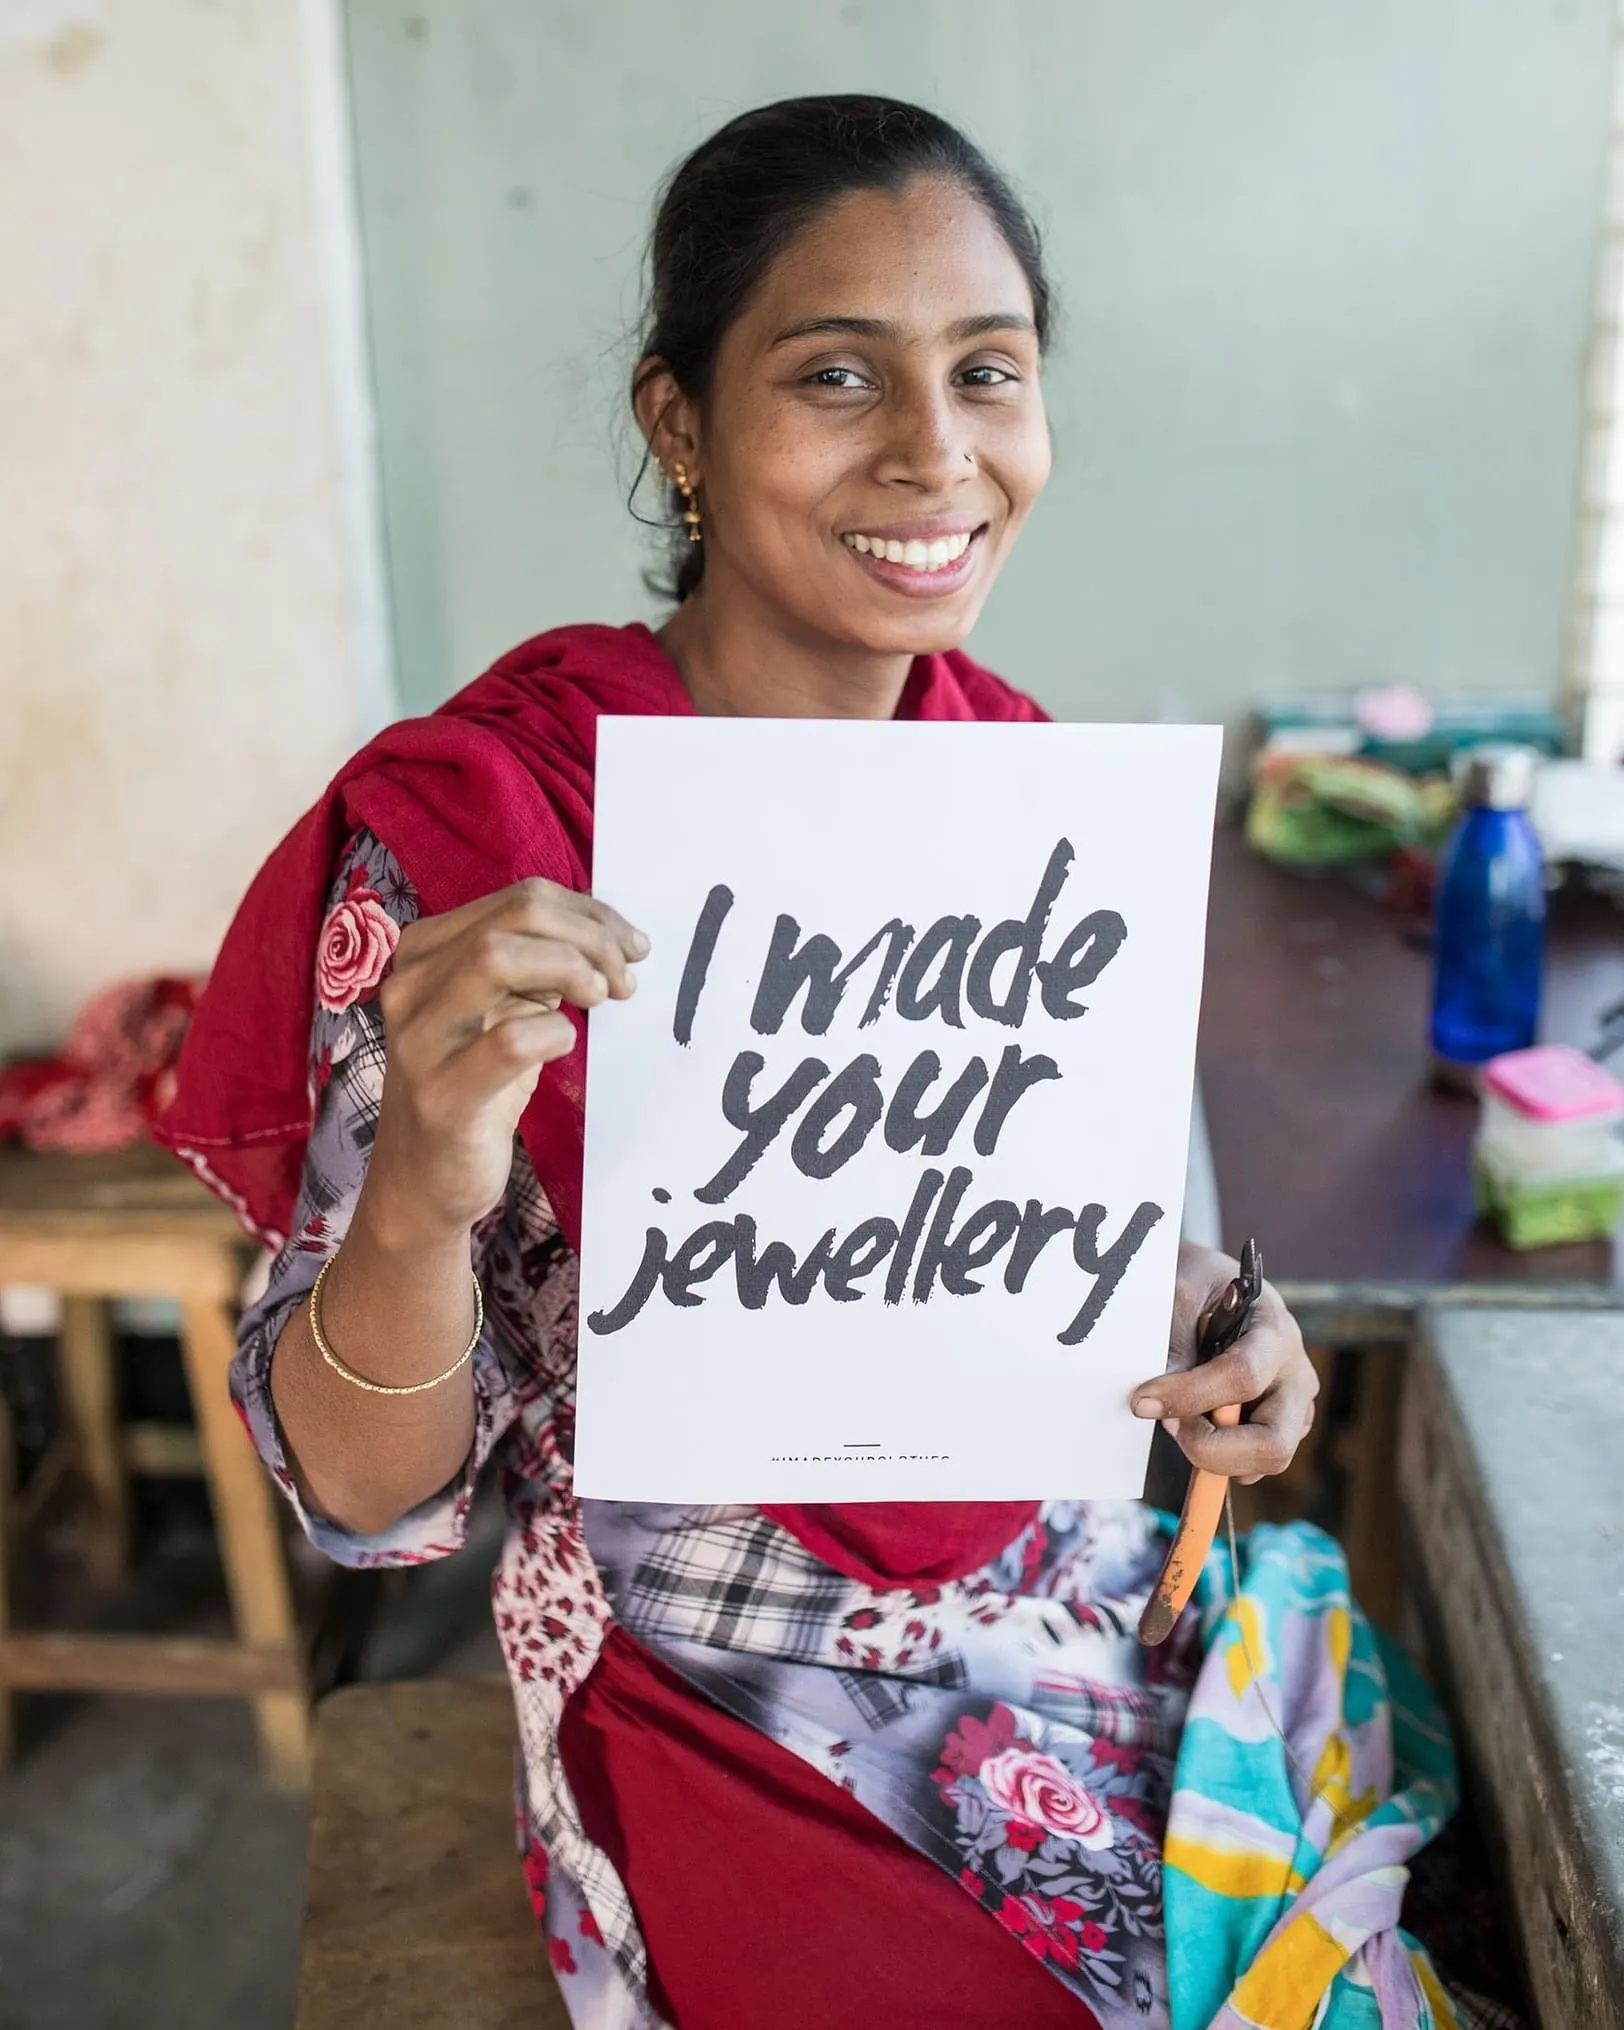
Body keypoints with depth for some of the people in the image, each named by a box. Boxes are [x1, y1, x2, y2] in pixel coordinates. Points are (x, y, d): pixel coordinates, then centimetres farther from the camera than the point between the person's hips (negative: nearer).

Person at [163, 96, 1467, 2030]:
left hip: (1105, 1620, 5)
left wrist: (1203, 1313, -11)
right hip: (752, 1730, -4)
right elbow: (365, 1499, -17)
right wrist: (420, 1199, -38)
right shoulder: (462, 833, -21)